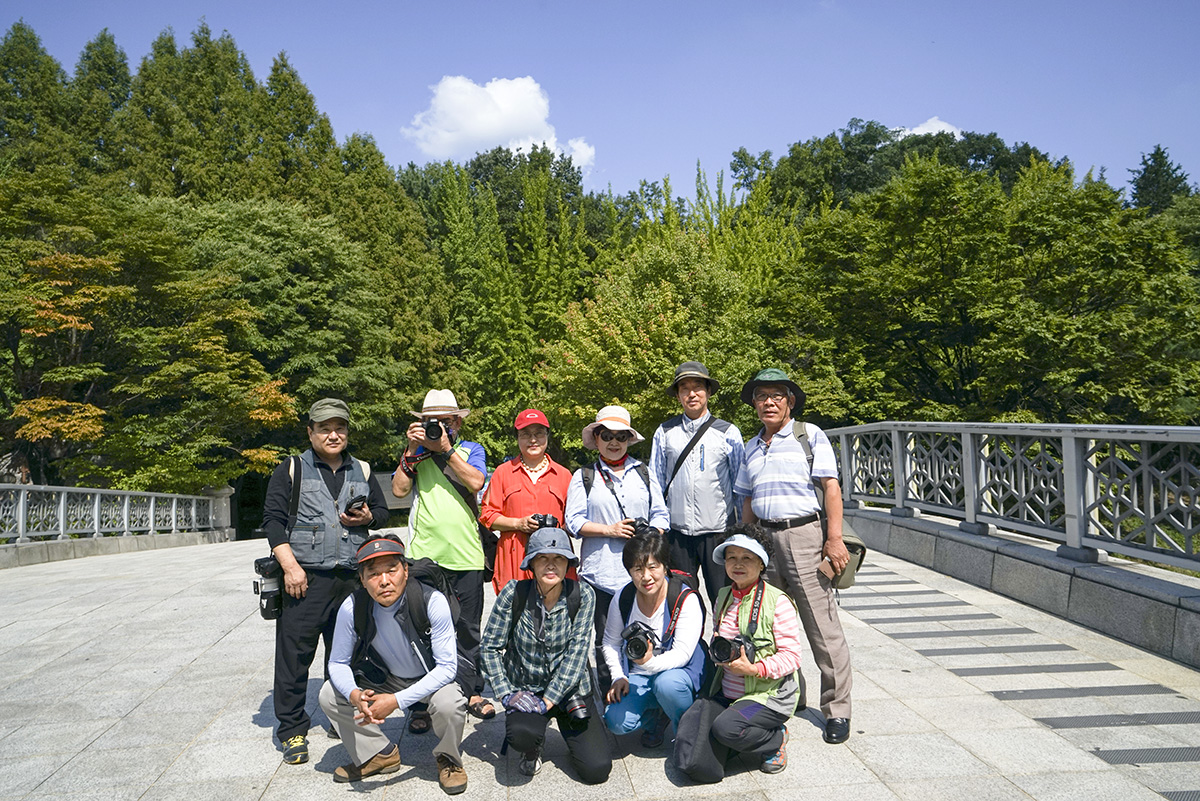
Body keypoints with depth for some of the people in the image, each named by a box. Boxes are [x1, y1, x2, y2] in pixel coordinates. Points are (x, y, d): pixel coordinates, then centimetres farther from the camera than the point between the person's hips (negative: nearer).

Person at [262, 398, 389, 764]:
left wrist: (367, 518, -2)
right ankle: (292, 730, 10)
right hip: (306, 576, -3)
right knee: (294, 652, -3)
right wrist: (290, 565, -13)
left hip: (352, 577, 4)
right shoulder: (291, 470, 3)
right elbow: (273, 519, -3)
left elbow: (382, 510, 23)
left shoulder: (362, 471, 15)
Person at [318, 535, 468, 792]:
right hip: (384, 678, 4)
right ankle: (380, 753, 8)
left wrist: (397, 701, -36)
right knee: (329, 694, -14)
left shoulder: (432, 602, -31)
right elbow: (338, 663, -9)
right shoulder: (352, 607, -22)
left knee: (449, 703, -34)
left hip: (433, 677, -4)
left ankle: (448, 758, 1)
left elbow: (447, 667, -27)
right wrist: (354, 695, -31)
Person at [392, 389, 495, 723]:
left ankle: (471, 692, 25)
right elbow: (399, 489, -2)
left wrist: (445, 448, -11)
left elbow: (476, 482, -10)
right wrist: (412, 450, -7)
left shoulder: (472, 449, 10)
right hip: (424, 555, 0)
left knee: (468, 629, 10)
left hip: (466, 556, 0)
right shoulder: (416, 451, 11)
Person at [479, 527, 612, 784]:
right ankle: (532, 750, 6)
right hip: (525, 690, 0)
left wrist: (547, 701, -19)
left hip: (569, 689, 1)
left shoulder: (582, 595, -13)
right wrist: (506, 694, -15)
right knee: (521, 734, -33)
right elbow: (490, 648, -7)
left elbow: (577, 653, -15)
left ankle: (566, 728, 21)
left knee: (597, 770, -11)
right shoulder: (514, 593, -14)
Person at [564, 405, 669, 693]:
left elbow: (660, 513, 14)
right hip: (601, 570, -1)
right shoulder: (584, 477, 8)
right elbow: (574, 522, 1)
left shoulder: (643, 472, 15)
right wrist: (610, 531, -10)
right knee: (606, 641, 3)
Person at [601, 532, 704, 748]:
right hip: (638, 675, 3)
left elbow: (682, 653, -21)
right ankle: (656, 716, 15)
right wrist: (619, 676, -6)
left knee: (667, 684, -38)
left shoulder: (686, 599, -18)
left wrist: (651, 662, -40)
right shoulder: (623, 599, -6)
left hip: (678, 669, -3)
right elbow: (611, 642, 8)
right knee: (617, 722, -20)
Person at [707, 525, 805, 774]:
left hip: (769, 694, -7)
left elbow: (791, 656, -13)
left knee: (725, 727, -31)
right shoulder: (723, 597, 8)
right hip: (727, 693, 7)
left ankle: (776, 739, 1)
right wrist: (719, 653, -5)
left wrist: (755, 669, -26)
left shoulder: (777, 602, -12)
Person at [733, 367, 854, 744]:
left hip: (803, 534, -5)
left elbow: (831, 487, -4)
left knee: (822, 625, -4)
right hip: (764, 538, 5)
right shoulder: (751, 448, 18)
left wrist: (834, 538, -12)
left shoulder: (810, 435, 3)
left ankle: (837, 710, 5)